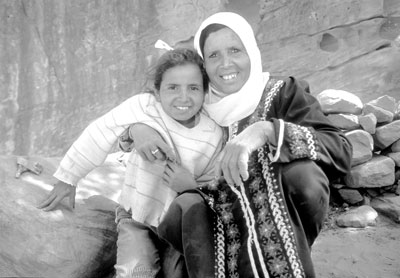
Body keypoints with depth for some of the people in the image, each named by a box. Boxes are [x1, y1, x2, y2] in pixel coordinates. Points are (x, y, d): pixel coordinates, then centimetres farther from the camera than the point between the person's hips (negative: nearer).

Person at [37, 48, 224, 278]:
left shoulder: (213, 135, -10)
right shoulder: (143, 106, -17)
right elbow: (100, 135, -7)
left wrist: (191, 185, -23)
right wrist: (68, 178, 2)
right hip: (137, 217, -2)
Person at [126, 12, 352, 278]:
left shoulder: (283, 92, -5)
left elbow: (341, 152, -19)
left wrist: (266, 130, -35)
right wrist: (137, 127, -9)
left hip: (276, 219, -1)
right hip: (219, 224, 2)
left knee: (304, 173, -29)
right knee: (185, 206, -29)